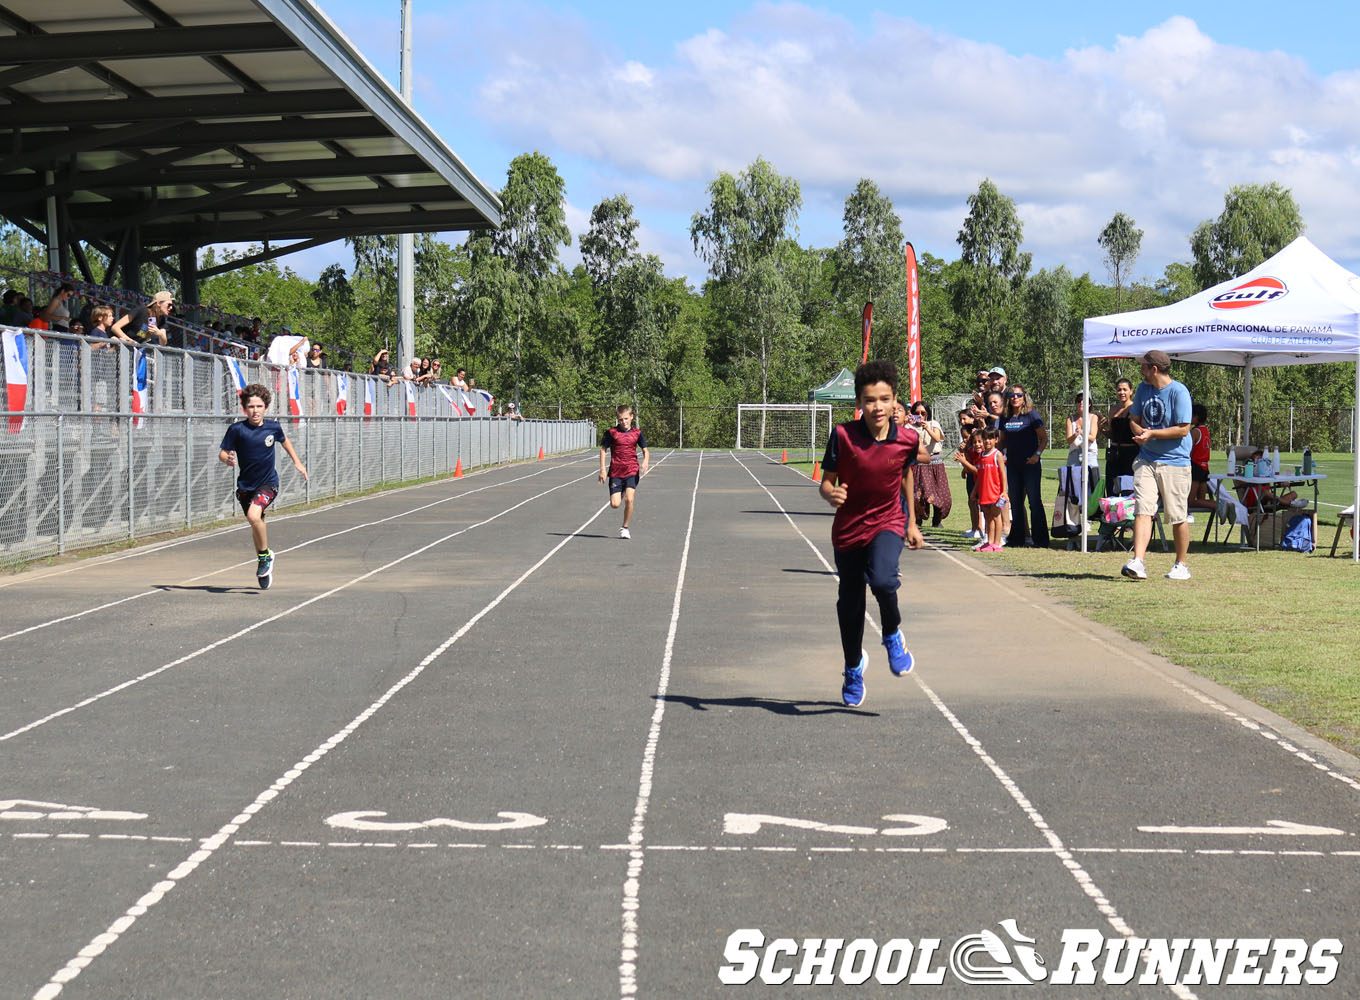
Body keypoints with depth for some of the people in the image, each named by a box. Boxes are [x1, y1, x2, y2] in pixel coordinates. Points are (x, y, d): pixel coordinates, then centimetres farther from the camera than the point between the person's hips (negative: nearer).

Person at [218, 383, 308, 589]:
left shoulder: (273, 427, -5)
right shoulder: (237, 429, -11)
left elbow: (284, 440, 18)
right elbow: (222, 453, -8)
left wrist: (297, 461, 19)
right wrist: (228, 459, -30)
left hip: (268, 483, -2)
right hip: (245, 485, 2)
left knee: (254, 515, -27)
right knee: (257, 525, 13)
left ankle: (265, 555, -6)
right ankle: (263, 563, 35)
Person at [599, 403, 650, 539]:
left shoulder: (637, 433, 4)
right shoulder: (611, 432, 0)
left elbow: (645, 450, 11)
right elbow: (603, 449, 5)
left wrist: (645, 462, -10)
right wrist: (602, 469, -2)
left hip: (632, 471, 0)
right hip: (615, 472, 0)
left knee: (629, 499, -19)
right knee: (615, 504, -6)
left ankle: (625, 528, -1)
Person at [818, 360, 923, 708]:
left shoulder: (908, 439, -11)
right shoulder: (843, 435, -16)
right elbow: (826, 483, -9)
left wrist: (912, 524, 16)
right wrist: (831, 493, -34)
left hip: (888, 523, -1)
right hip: (849, 528, 1)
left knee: (882, 579, -30)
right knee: (850, 604, 12)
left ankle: (893, 635, 2)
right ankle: (853, 667, 39)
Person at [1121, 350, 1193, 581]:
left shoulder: (1179, 392, -11)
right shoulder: (1143, 388, 11)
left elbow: (1183, 429, -15)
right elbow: (1134, 419, 19)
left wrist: (1152, 433, -16)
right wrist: (1140, 433, -3)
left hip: (1174, 462, -5)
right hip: (1146, 459, 5)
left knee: (1177, 516, 3)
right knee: (1142, 510, -9)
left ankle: (1181, 565, 17)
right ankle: (1137, 562, -18)